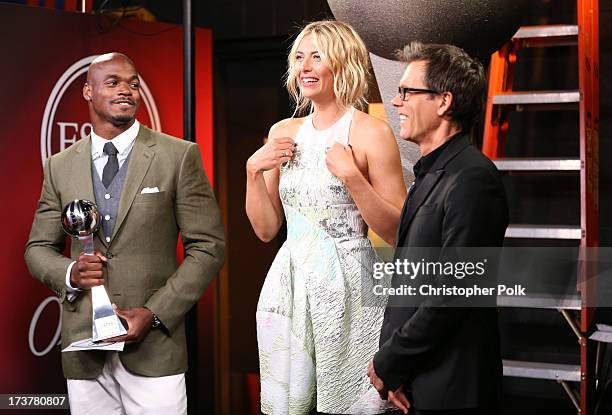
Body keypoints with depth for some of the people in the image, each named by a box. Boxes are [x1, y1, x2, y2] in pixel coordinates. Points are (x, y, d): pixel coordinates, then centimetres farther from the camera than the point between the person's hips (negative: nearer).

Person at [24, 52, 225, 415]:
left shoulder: (180, 156, -2)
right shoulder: (60, 167, 8)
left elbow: (208, 247, -3)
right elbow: (38, 248, 14)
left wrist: (154, 313, -12)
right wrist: (70, 273, -8)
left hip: (153, 347, -2)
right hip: (83, 348, 3)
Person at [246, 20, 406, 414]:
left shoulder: (371, 133, -8)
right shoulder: (283, 133, 8)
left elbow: (398, 233, -10)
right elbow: (266, 228, 10)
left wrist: (351, 176, -19)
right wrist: (253, 170, -3)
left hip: (346, 285, -5)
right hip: (288, 284, 5)